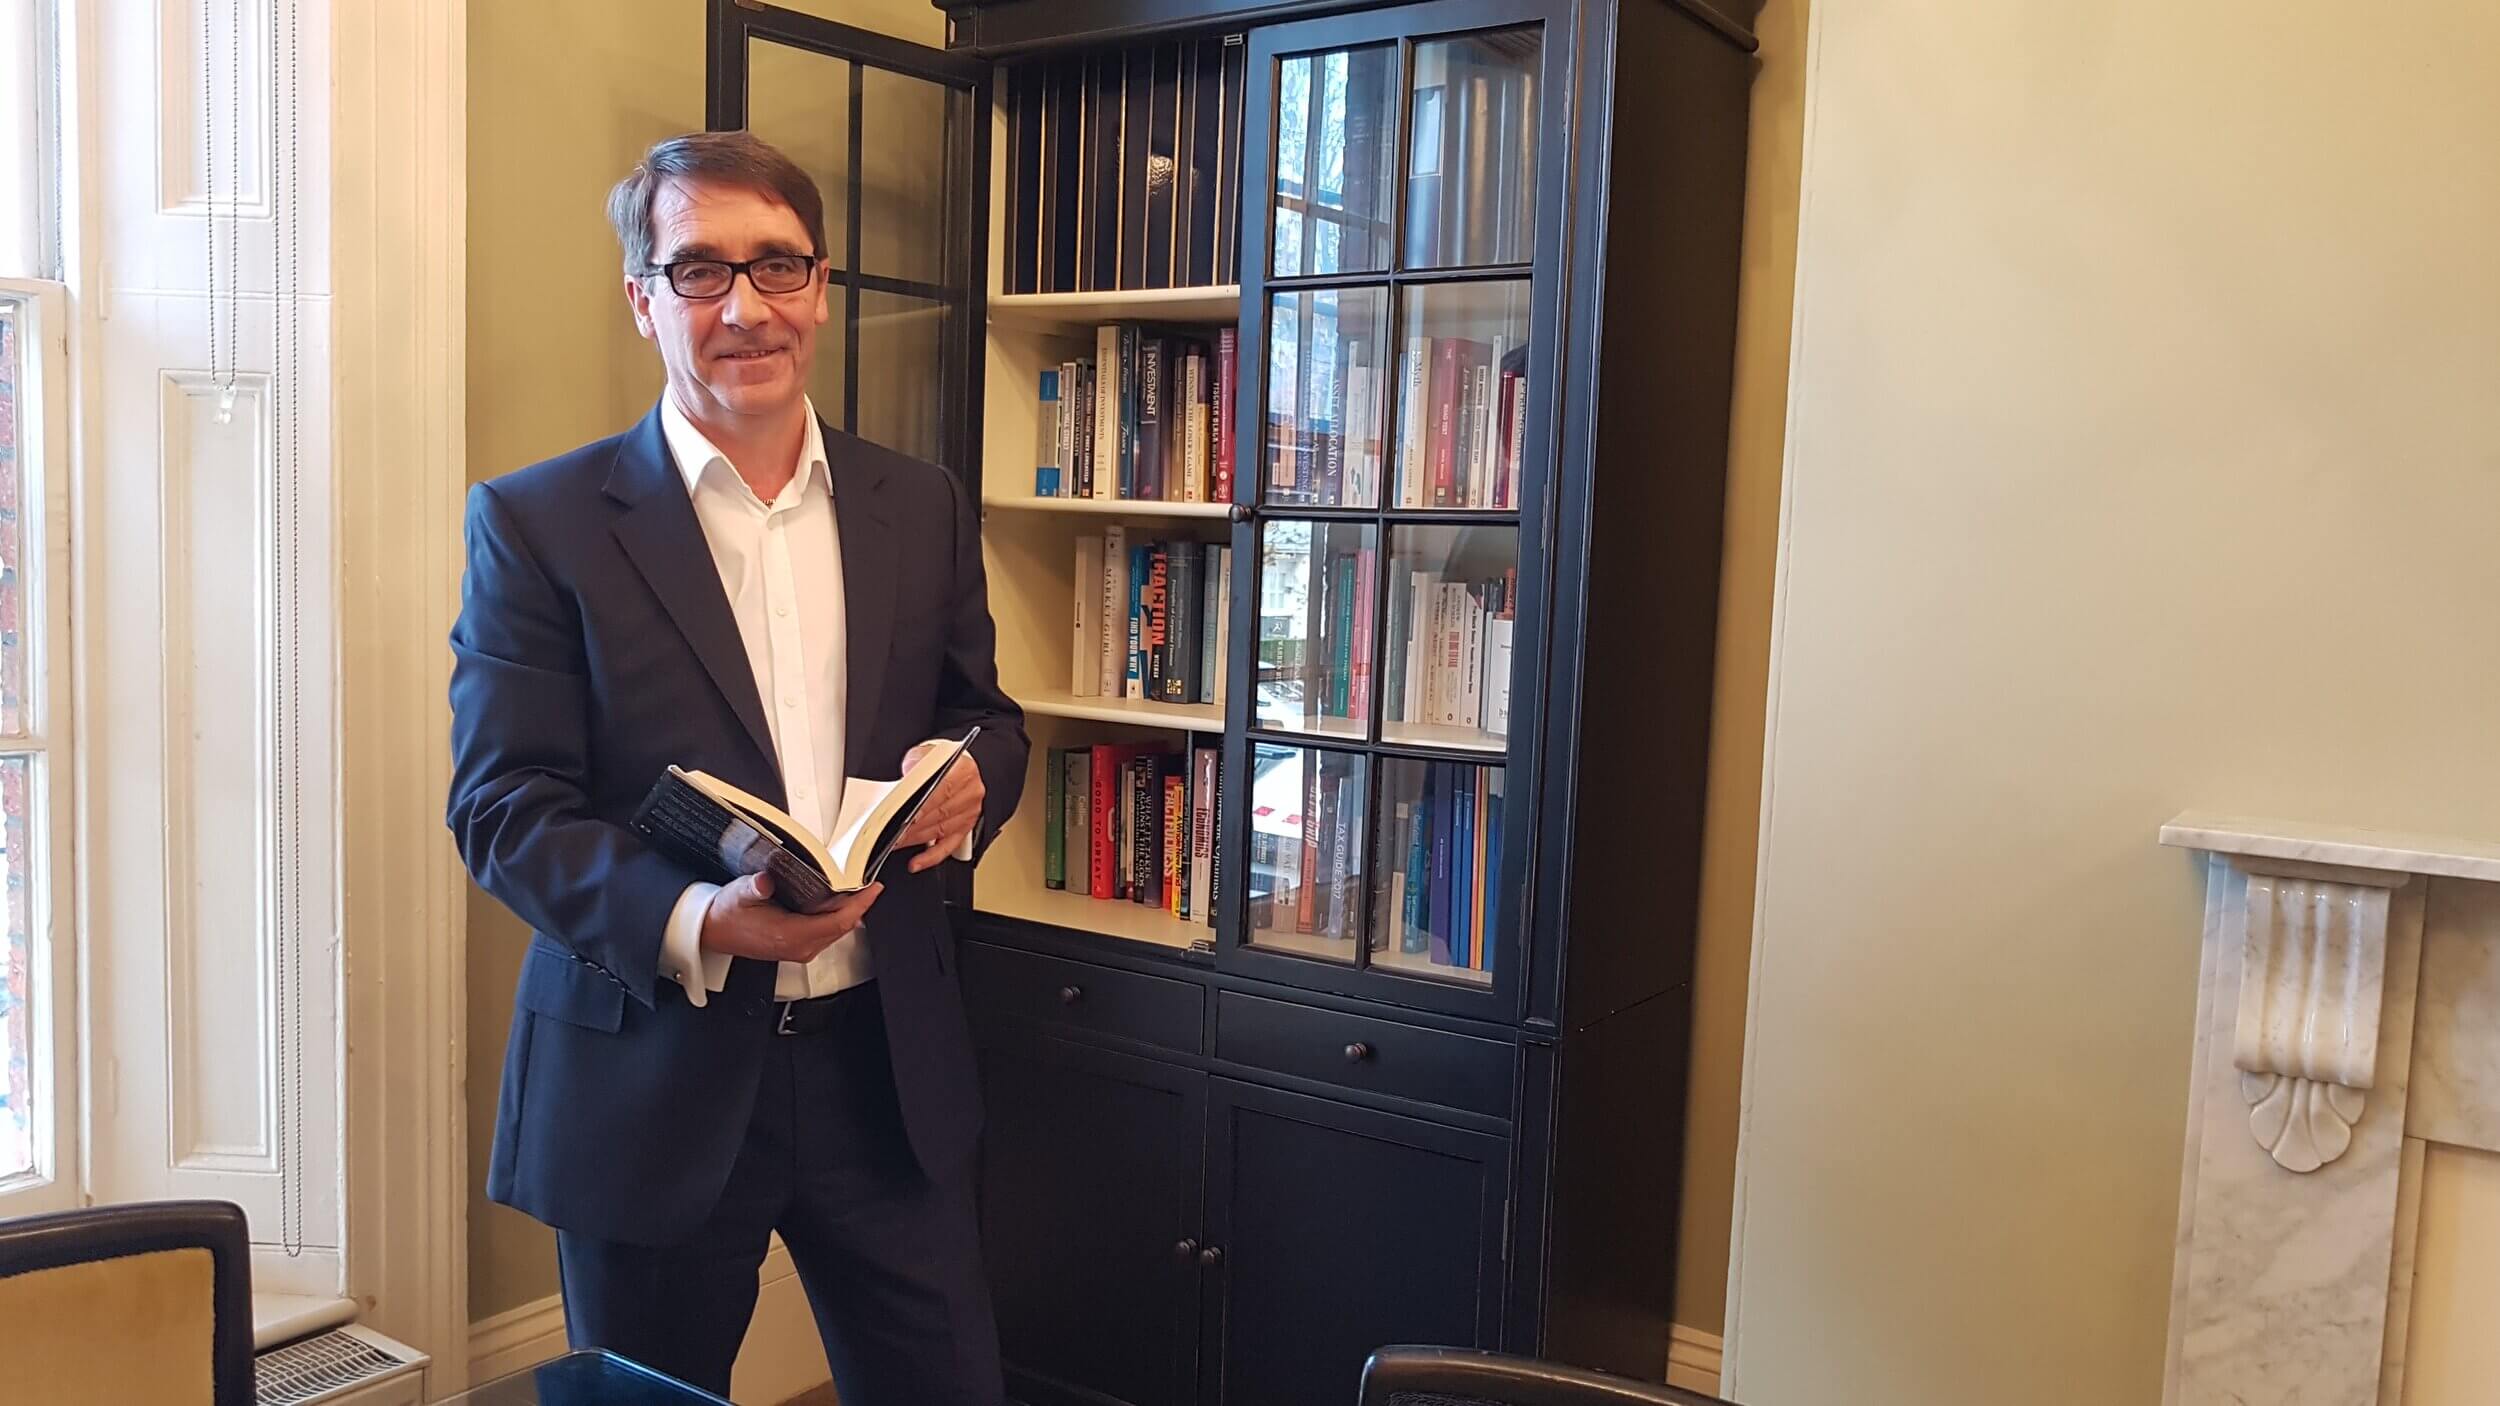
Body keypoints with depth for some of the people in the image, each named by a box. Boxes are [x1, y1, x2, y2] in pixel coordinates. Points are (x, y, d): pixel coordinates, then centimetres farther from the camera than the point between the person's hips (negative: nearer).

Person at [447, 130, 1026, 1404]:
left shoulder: (922, 507, 6)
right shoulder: (538, 523, -5)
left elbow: (984, 715, 15)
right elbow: (501, 806, -8)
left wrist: (967, 782, -10)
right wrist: (693, 922, -25)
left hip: (885, 1064, 3)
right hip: (650, 1079, -2)